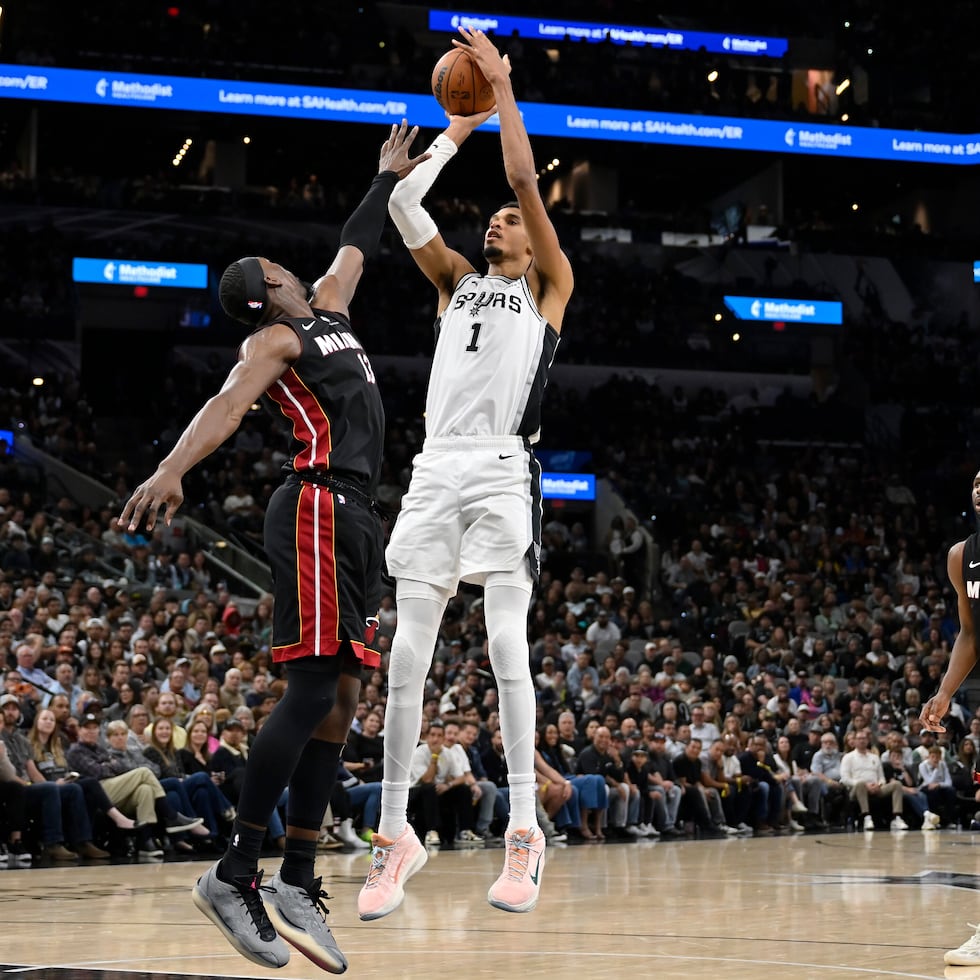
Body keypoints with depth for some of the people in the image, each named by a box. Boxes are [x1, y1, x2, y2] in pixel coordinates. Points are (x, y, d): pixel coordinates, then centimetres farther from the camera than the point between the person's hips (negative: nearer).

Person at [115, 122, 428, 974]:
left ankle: (298, 884, 5)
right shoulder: (273, 338, -2)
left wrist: (389, 178, 50)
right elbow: (226, 404, -21)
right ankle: (234, 875, -14)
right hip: (317, 509, -9)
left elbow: (355, 248, 41)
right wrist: (171, 471, -37)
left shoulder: (327, 311, 22)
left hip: (355, 519, 9)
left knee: (340, 700, 4)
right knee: (314, 691, -16)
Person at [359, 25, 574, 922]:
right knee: (408, 653, -2)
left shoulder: (548, 287, 13)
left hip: (502, 473, -4)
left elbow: (527, 179, 3)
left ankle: (525, 830, -7)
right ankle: (395, 832, 2)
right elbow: (403, 203, 13)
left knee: (506, 647, -11)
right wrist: (455, 134, 21)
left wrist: (502, 85, 8)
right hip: (436, 470, 4)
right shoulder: (457, 280, 24)